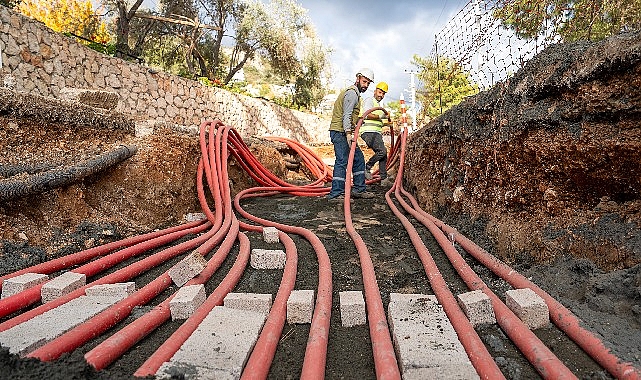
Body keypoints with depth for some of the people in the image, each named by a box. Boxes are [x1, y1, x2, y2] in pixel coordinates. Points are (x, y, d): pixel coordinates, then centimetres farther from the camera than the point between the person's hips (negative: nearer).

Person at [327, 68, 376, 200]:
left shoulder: (355, 93, 24)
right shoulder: (352, 93, -9)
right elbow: (346, 115, -21)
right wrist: (348, 133, -28)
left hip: (345, 133, 11)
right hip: (340, 132, -11)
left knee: (358, 159, 11)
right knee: (342, 161, -13)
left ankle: (359, 189, 16)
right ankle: (336, 193, -11)